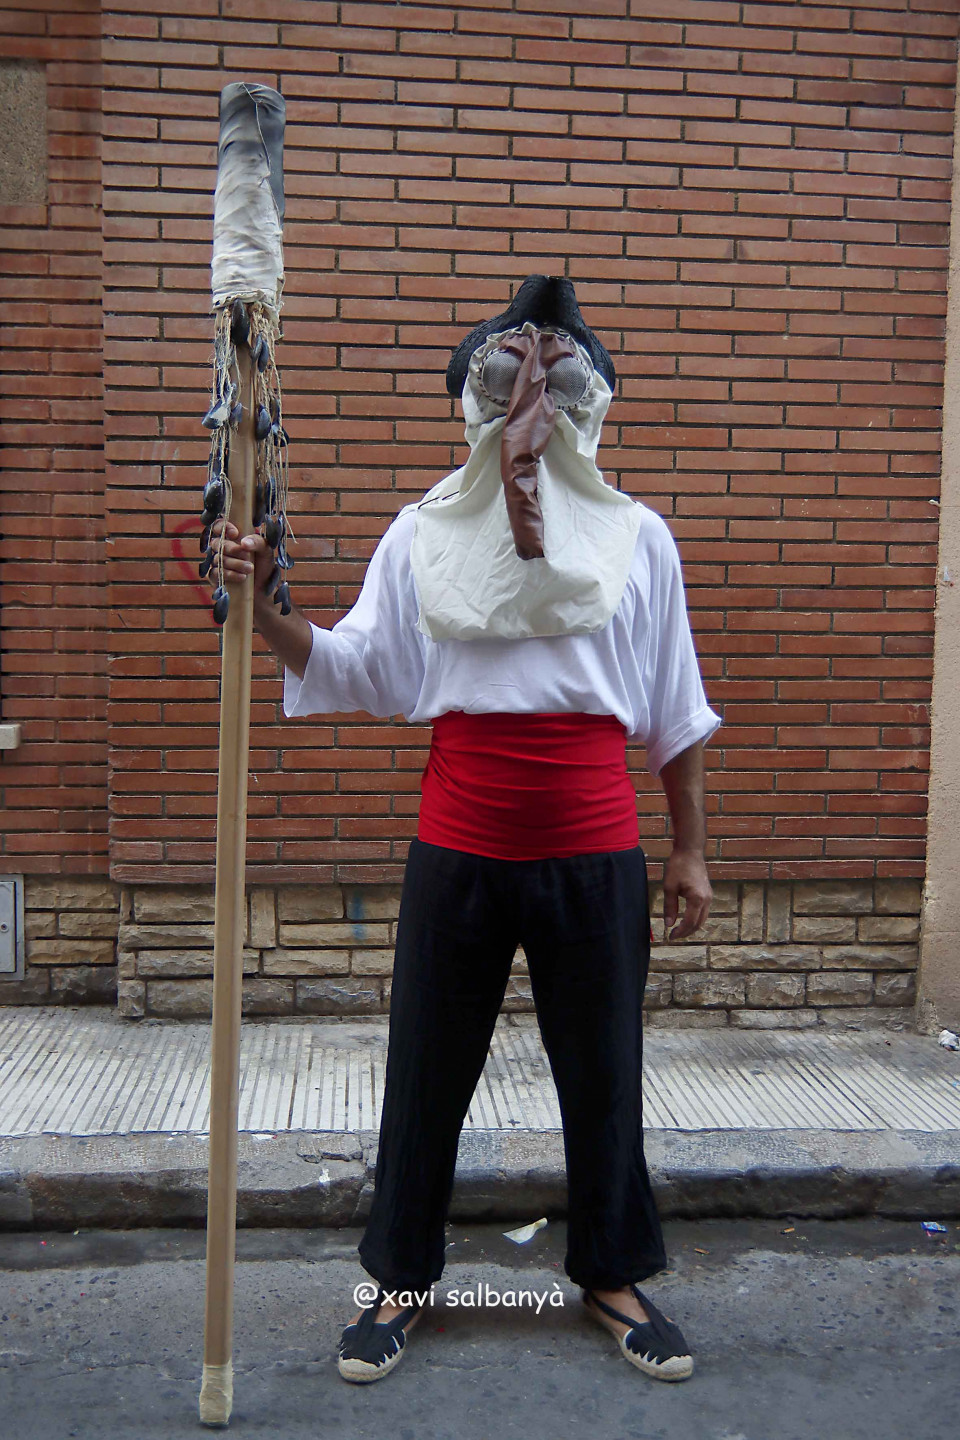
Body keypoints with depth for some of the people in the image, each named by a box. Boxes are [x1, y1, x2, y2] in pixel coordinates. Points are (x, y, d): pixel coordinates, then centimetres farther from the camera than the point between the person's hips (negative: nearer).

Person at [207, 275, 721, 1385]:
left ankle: (612, 1274, 37)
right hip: (457, 854, 0)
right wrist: (263, 608, -19)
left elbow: (675, 715, 7)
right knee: (426, 1075, 12)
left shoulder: (637, 537, 4)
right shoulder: (421, 535, 4)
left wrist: (689, 851, 7)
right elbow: (354, 667, -3)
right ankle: (400, 1277, 34)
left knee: (602, 1076, 13)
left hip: (595, 857, 0)